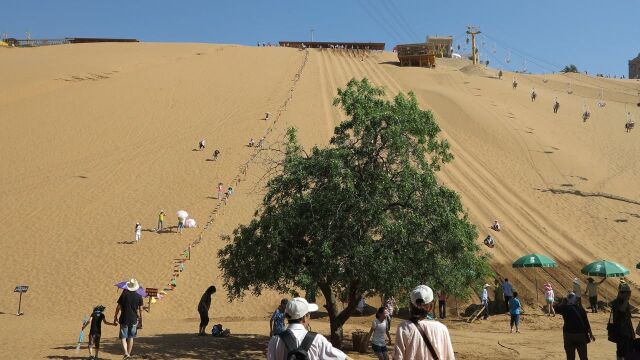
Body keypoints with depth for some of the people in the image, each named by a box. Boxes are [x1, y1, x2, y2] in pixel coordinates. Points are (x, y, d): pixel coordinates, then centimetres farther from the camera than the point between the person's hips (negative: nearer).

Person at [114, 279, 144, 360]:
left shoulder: (124, 294, -5)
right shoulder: (139, 297, -2)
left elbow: (118, 307, -2)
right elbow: (140, 310, 0)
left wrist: (115, 317, 10)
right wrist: (141, 321, 8)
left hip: (124, 319, -2)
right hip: (134, 320, 2)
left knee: (123, 337, 3)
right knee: (131, 338, 15)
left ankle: (126, 353, -14)